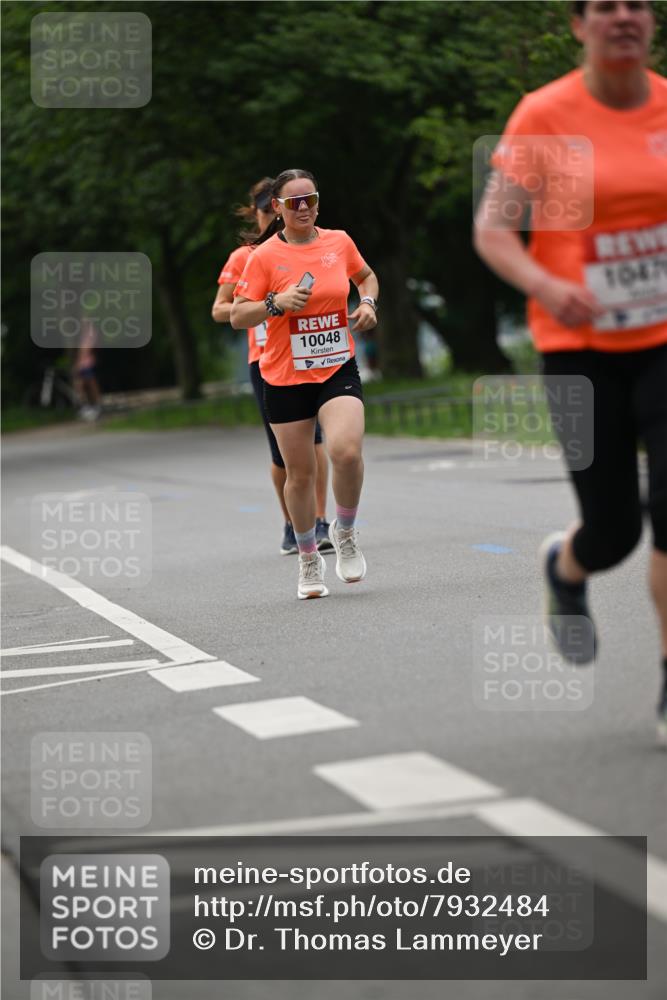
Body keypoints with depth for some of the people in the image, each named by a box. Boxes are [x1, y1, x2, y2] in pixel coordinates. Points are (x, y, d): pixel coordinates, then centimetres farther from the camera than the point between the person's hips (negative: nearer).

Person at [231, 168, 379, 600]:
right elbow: (238, 317, -6)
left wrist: (368, 303, 4)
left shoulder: (339, 242, 3)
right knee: (300, 473, 6)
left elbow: (367, 276, 23)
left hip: (338, 370, 1)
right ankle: (309, 560, 26)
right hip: (286, 378, -1)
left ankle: (345, 532, 4)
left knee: (347, 451, -23)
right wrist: (277, 303, -21)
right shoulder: (264, 256, -6)